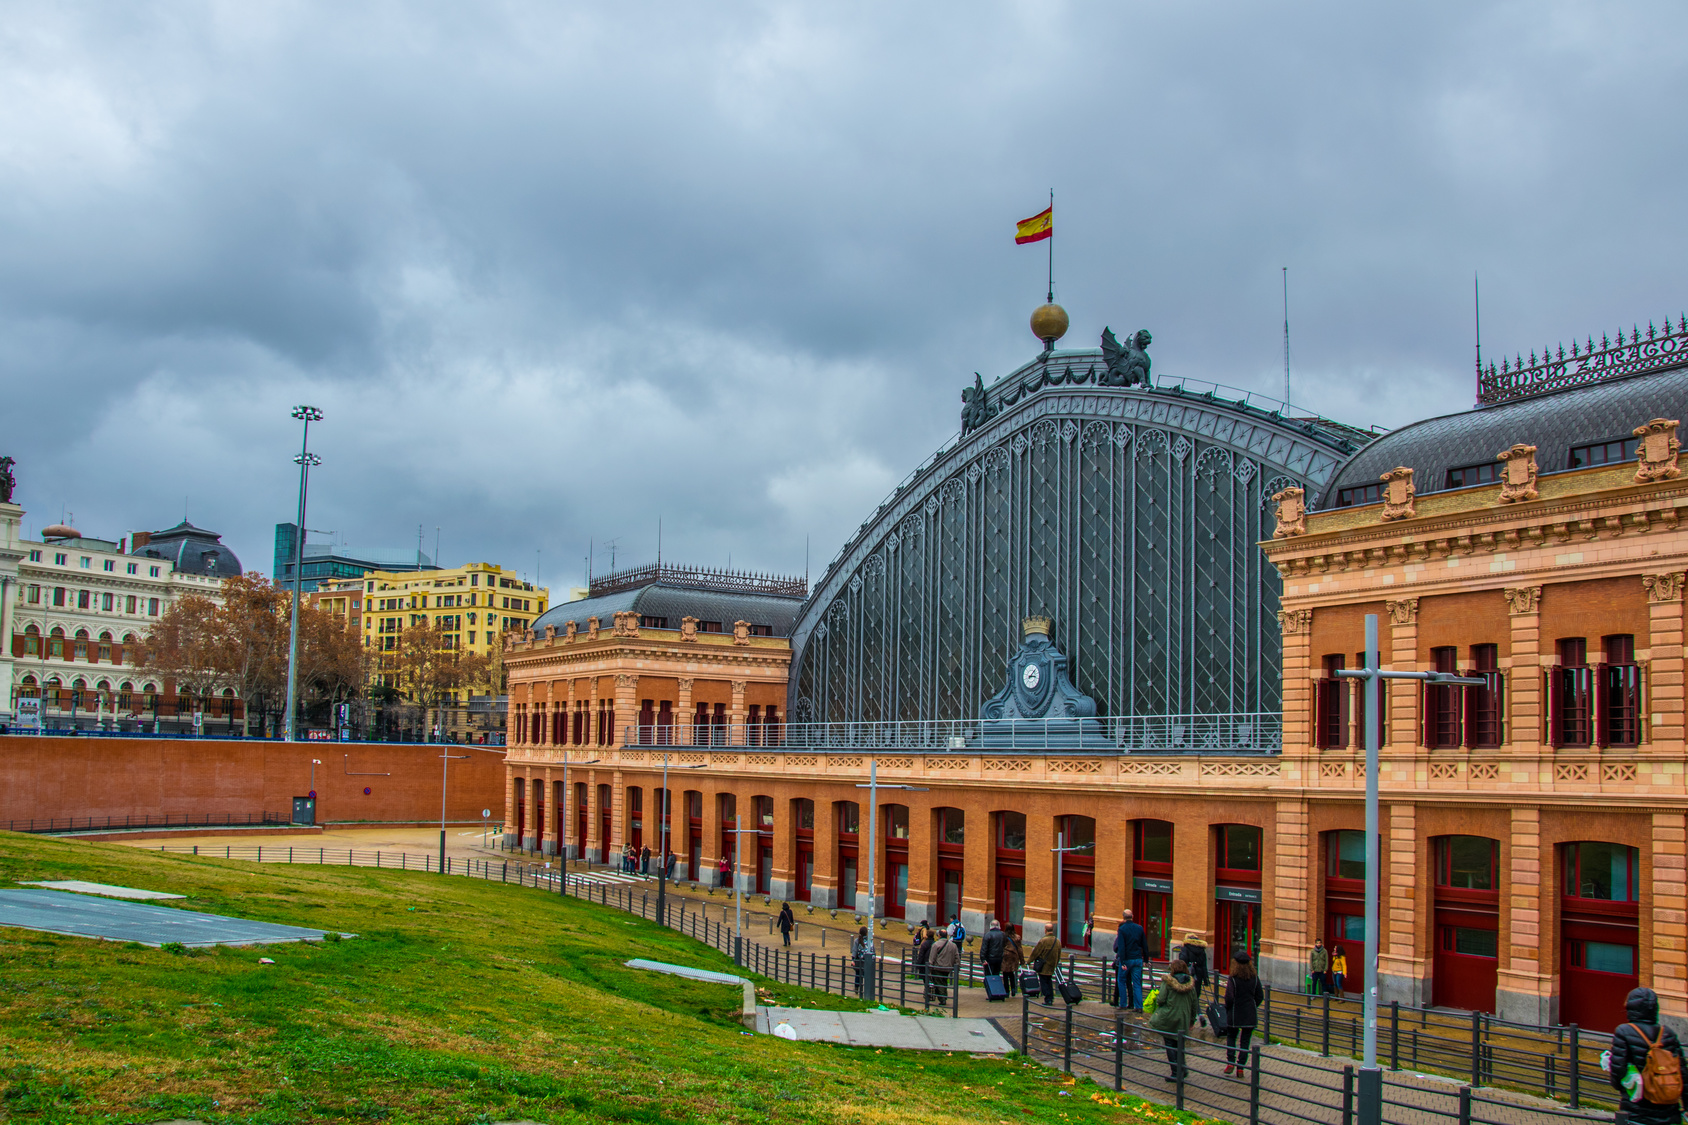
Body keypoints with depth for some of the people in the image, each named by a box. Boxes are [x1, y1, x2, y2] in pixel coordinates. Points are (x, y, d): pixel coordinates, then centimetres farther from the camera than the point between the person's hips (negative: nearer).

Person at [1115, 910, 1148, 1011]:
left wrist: (1122, 962, -17)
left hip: (1127, 959, -3)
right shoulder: (1139, 928, 3)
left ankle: (1123, 1004, 12)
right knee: (1137, 983, 6)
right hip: (1138, 959, 3)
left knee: (1121, 981, 13)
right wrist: (1146, 959, 16)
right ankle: (1138, 1006, -1)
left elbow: (1121, 947, -16)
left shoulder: (1122, 929, -9)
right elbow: (1145, 945, 8)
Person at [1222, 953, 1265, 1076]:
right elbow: (1260, 996, 4)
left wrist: (1227, 1009, 0)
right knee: (1245, 1041, 9)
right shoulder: (1255, 979, -1)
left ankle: (1230, 1062, 4)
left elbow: (1229, 997, -18)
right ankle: (1241, 1067, 7)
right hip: (1250, 1015, 3)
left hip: (1234, 1015, -3)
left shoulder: (1232, 979, -14)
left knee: (1231, 1037, 17)